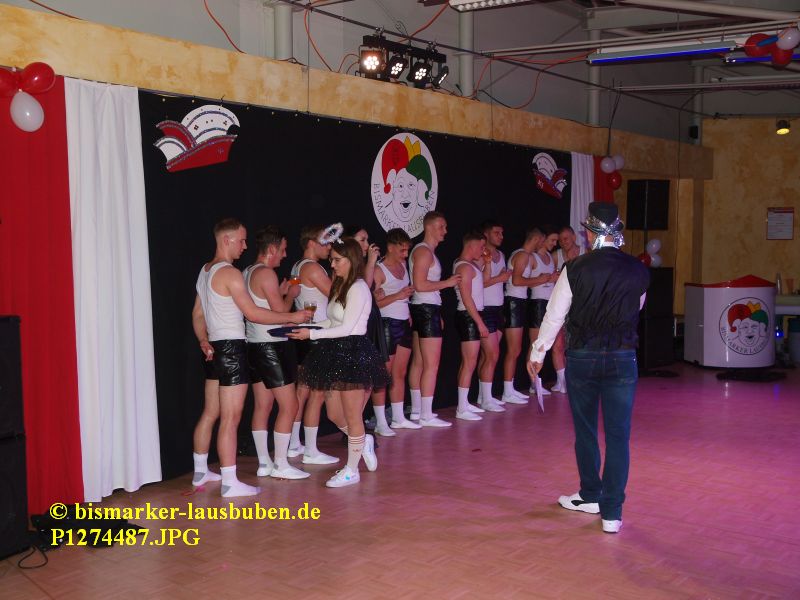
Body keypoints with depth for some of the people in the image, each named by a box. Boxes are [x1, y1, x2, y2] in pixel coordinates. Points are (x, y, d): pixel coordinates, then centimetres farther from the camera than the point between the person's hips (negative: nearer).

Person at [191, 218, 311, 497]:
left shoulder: (205, 271, 15)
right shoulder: (230, 273, -15)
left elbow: (197, 314, 19)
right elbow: (253, 313, -16)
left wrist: (204, 341, 10)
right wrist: (292, 317, -10)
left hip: (215, 348, 10)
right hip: (232, 348, -10)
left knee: (210, 413, 17)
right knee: (230, 419, -7)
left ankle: (200, 471, 27)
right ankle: (230, 483, -4)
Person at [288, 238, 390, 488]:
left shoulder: (358, 288, -14)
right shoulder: (340, 286, 14)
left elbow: (346, 328, -17)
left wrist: (311, 334, -18)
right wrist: (306, 325, 4)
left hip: (354, 353, -9)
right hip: (337, 354, 9)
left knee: (352, 417, 3)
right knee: (334, 414, 12)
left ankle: (352, 470, 15)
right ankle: (364, 441, 37)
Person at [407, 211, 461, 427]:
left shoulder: (428, 251, 19)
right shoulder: (423, 251, -13)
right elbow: (420, 285, -21)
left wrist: (438, 314, 20)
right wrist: (447, 283, -13)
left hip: (423, 310, 11)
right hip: (426, 310, -11)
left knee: (418, 362, 13)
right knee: (431, 365, -8)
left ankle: (416, 410, 21)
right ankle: (426, 415, -5)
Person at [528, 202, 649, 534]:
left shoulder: (576, 268, -8)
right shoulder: (638, 271, -2)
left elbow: (554, 314, -2)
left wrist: (537, 353, 11)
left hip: (582, 357, -1)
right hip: (623, 358, 1)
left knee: (585, 430, 16)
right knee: (618, 435, 6)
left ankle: (591, 496, 31)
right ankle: (612, 512, 7)